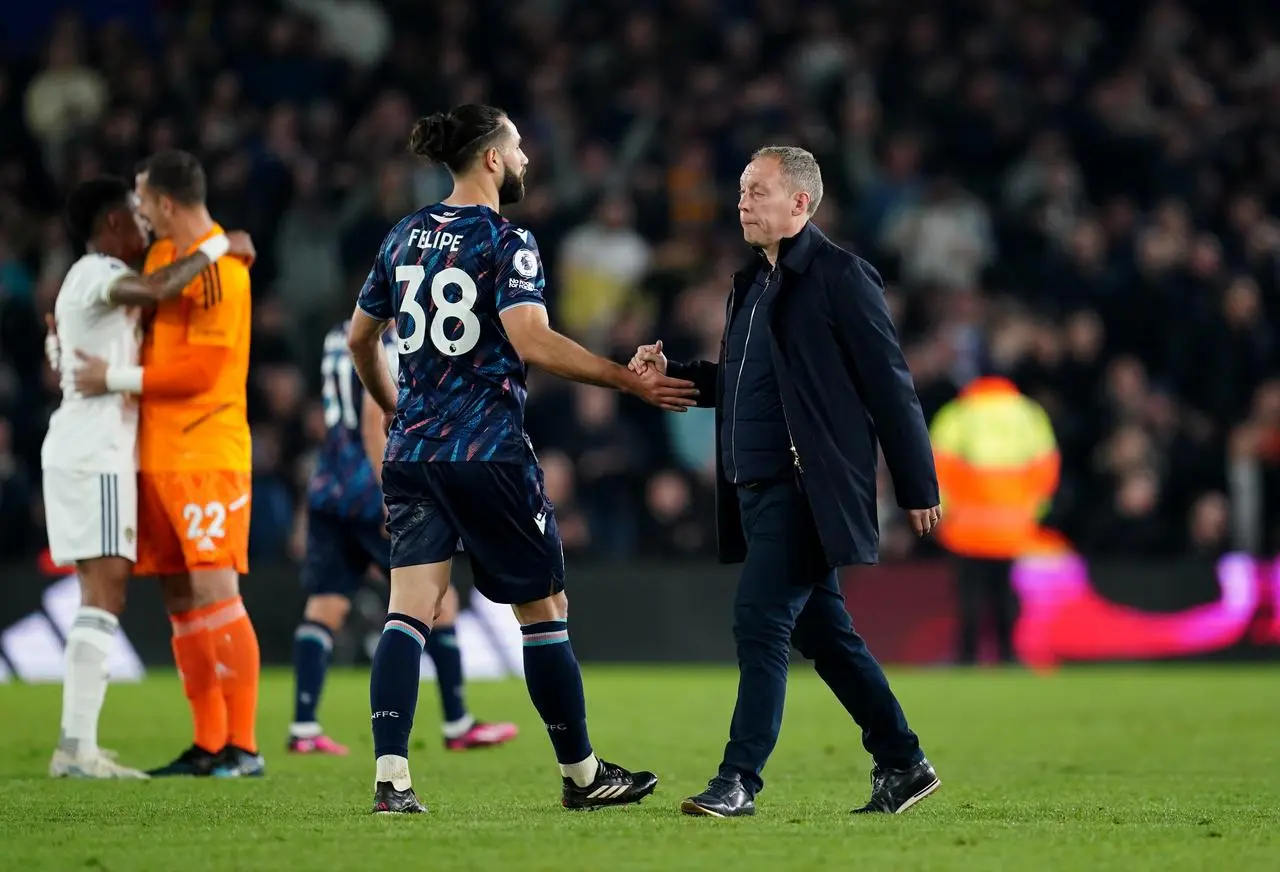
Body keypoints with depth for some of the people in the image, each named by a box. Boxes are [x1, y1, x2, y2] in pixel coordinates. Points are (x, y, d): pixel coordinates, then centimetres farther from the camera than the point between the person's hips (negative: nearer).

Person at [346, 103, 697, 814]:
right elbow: (531, 341, -21)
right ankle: (580, 774, 16)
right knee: (544, 608, 7)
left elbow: (359, 339, 20)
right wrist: (630, 380, -17)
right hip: (488, 454, -6)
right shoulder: (505, 241, -9)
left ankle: (390, 775, -15)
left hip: (411, 453, 6)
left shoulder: (405, 237, 11)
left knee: (409, 611, -1)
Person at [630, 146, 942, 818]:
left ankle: (740, 779, -9)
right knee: (820, 630, 13)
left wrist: (917, 489, -11)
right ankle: (902, 764, 22)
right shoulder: (754, 282, 16)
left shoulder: (839, 276, -10)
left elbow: (889, 386, -10)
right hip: (759, 486, 9)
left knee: (761, 618, -12)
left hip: (806, 487, -9)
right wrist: (671, 374, 8)